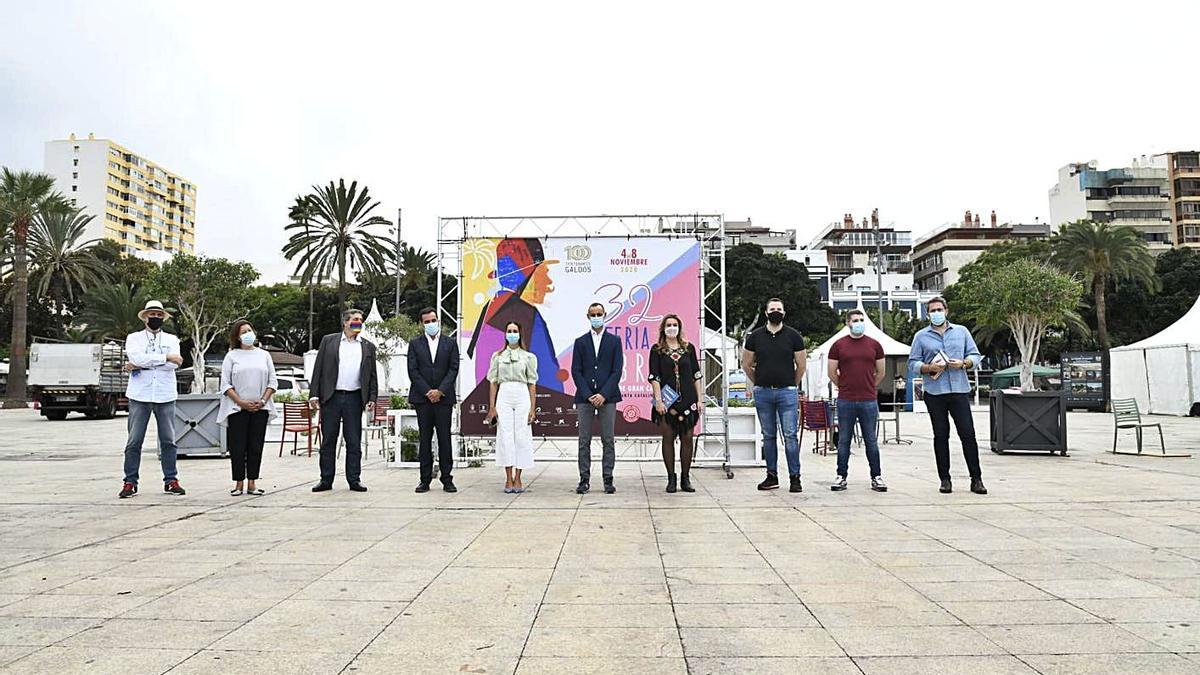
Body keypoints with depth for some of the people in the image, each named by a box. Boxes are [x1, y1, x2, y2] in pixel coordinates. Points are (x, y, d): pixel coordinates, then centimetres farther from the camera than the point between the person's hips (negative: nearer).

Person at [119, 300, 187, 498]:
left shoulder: (172, 339, 12)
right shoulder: (134, 338, 10)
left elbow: (175, 364, -6)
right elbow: (136, 357, -11)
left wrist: (140, 366, -9)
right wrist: (166, 357, -11)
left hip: (165, 395, 1)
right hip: (140, 395, -1)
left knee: (168, 440, 3)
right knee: (134, 441, 1)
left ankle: (171, 481, 9)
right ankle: (130, 482, 7)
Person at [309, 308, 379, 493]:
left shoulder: (368, 346, 11)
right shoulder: (329, 340, 7)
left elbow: (372, 375, 11)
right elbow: (318, 369, 3)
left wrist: (372, 398, 0)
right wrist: (314, 394, -4)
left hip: (354, 398, 1)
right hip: (331, 397, -1)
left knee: (354, 442, 4)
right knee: (328, 441, 5)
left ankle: (354, 479, 11)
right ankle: (326, 480, 13)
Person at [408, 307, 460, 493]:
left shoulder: (450, 344, 8)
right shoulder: (415, 344, 8)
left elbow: (453, 370, 0)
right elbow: (413, 371, 1)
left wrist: (440, 391, -11)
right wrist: (427, 392, -9)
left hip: (444, 397, 0)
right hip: (422, 398, 0)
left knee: (444, 438, 0)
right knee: (425, 439, 4)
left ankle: (447, 479, 5)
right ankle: (425, 479, 9)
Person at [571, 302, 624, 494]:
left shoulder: (614, 341, 7)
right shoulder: (580, 342, 10)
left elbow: (617, 371, 0)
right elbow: (576, 371, 4)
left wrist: (604, 394, -10)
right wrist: (588, 395, -8)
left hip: (607, 397, -1)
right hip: (585, 397, 1)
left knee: (608, 440, 1)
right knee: (584, 441, 2)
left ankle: (608, 480, 7)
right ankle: (584, 480, 8)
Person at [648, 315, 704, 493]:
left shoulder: (689, 348, 9)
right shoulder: (657, 350, 3)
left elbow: (697, 375, 9)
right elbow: (654, 377, -3)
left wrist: (700, 398, 4)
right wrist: (658, 400, -11)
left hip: (687, 399, 2)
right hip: (666, 400, -2)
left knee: (687, 438, 2)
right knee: (668, 438, 1)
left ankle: (685, 478, 11)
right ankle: (671, 478, 9)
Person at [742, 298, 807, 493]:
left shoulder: (793, 336, 2)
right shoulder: (755, 336, 6)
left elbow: (801, 365, 8)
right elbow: (746, 364, 14)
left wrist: (792, 385, 11)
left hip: (787, 392, -2)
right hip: (762, 393, 2)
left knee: (790, 436, -4)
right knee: (768, 436, 8)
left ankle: (795, 477, 2)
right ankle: (772, 476, 16)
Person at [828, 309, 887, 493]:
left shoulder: (874, 344, 6)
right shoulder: (838, 345, 2)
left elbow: (881, 372, 14)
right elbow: (832, 372, 7)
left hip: (869, 401, 1)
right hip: (845, 402, -1)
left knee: (871, 441, 6)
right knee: (843, 441, 5)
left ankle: (876, 477, 14)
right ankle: (841, 477, 12)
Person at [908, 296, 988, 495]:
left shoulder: (961, 331, 12)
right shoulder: (921, 336, 8)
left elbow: (975, 355, 12)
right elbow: (913, 364, 4)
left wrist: (963, 363, -9)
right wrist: (929, 368, -14)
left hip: (959, 390, 1)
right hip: (934, 392, 0)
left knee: (968, 434, -2)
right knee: (941, 436, 4)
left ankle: (976, 479, 5)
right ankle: (945, 479, 11)